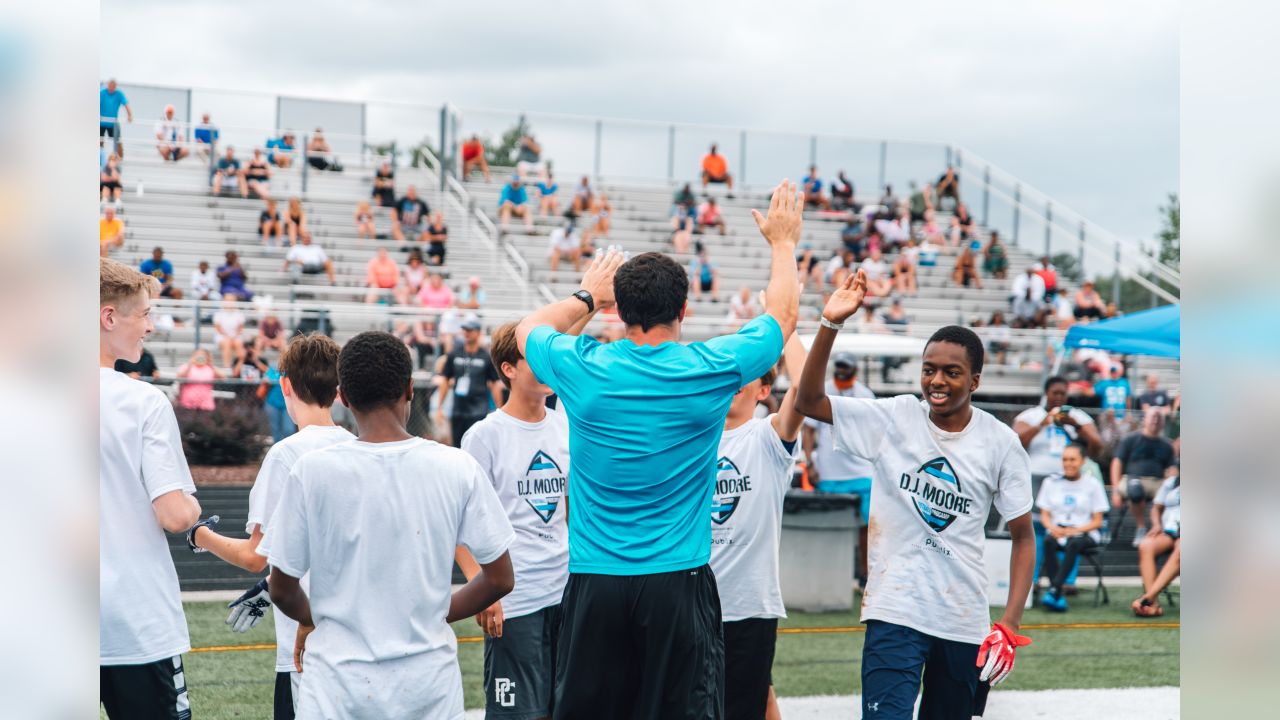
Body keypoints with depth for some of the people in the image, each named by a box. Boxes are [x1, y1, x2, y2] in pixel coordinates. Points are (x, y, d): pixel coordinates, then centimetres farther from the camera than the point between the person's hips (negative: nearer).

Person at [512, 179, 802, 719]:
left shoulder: (582, 369, -4)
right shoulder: (711, 369, -5)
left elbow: (529, 328, 21)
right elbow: (782, 314, 15)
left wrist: (587, 297, 36)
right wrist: (783, 240, 30)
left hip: (594, 582, 1)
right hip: (678, 581, -1)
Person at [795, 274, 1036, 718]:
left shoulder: (1000, 443, -2)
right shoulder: (894, 418, -3)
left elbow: (1023, 536, 3)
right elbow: (808, 401, -10)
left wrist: (1010, 625, -6)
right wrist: (831, 324, -22)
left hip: (965, 621, 2)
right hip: (894, 611, -2)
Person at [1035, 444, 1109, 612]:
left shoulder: (1093, 485, 6)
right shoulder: (1051, 482, 13)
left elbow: (1097, 521, 3)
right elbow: (1044, 515, 11)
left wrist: (1077, 530, -15)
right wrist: (1053, 528, -12)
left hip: (1084, 534, -2)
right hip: (1057, 531, 2)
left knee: (1074, 543, -37)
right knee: (1047, 541, -33)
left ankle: (1054, 590, -46)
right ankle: (1059, 596, -41)